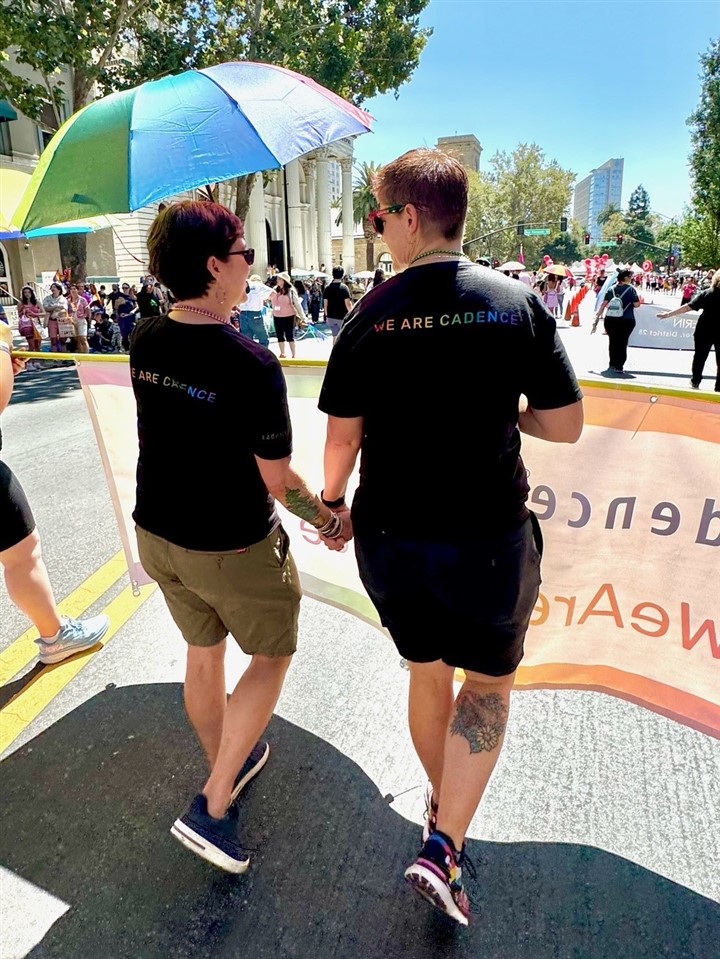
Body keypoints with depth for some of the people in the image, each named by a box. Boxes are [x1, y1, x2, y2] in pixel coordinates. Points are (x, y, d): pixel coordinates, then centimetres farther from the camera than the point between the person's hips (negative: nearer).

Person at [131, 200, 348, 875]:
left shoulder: (144, 341, -4)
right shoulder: (253, 364, -25)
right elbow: (277, 480, -19)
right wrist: (329, 522, -2)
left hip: (156, 533, 7)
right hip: (232, 546, -6)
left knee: (203, 653, 25)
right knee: (272, 655, 17)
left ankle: (229, 762, 49)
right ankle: (213, 806, 19)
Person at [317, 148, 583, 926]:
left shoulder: (368, 316, -5)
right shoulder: (517, 303, -7)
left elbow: (343, 435, -3)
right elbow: (565, 426, -7)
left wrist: (333, 498, 15)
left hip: (388, 536, 2)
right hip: (486, 538, -2)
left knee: (426, 673, 25)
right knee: (489, 681, 22)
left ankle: (441, 801, 48)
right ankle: (443, 847, 17)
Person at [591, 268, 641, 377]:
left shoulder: (611, 289, 6)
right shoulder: (630, 288, -4)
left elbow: (603, 304, 1)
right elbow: (636, 304, -8)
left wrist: (597, 318, 3)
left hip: (611, 319, 3)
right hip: (626, 320, -3)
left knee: (613, 342, 14)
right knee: (622, 342, 3)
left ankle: (612, 364, 23)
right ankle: (619, 367, 1)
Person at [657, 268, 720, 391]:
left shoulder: (706, 293, -8)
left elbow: (687, 307, -11)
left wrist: (669, 314, -8)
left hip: (705, 330, 1)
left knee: (700, 356, 16)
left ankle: (695, 382, 25)